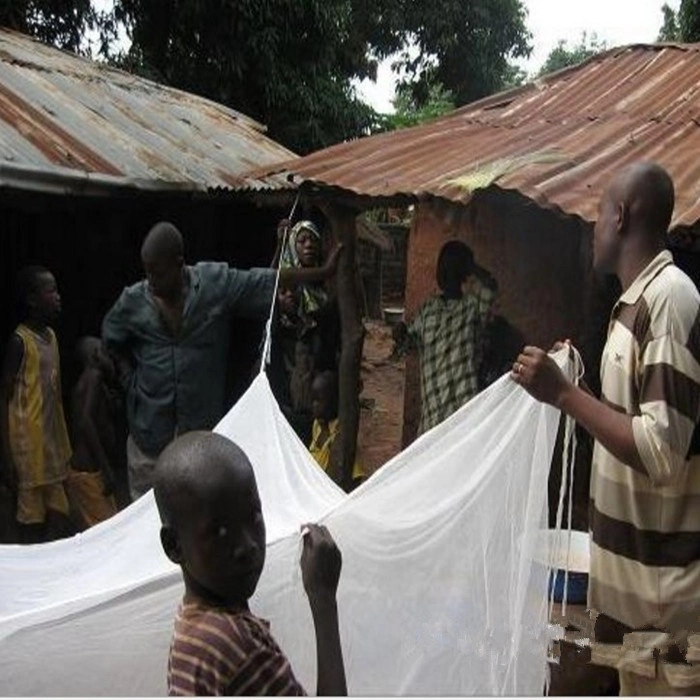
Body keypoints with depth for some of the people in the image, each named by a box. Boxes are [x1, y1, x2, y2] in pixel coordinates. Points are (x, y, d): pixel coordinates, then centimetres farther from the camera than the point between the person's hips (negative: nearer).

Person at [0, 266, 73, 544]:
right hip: (29, 449, -7)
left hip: (55, 445, 7)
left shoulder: (51, 336, 9)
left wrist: (65, 447, 16)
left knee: (59, 520, 12)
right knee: (32, 522, 1)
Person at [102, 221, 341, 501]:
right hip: (149, 422, 1)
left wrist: (323, 271, -2)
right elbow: (111, 339, 14)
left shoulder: (217, 283, -8)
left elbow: (268, 281, -4)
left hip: (202, 420, 0)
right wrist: (130, 379, 5)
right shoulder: (133, 300, -4)